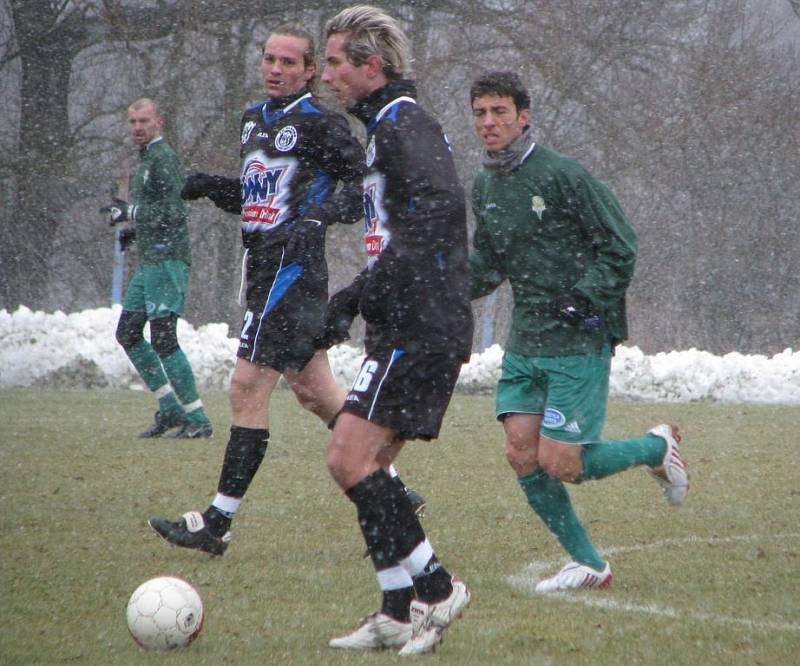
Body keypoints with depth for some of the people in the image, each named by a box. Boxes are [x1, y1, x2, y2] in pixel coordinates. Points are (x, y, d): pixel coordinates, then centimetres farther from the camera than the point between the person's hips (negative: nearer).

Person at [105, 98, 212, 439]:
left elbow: (175, 211, -20)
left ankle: (198, 419, -8)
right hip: (149, 261, 11)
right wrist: (132, 228, 14)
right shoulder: (146, 159, 19)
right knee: (128, 333, 13)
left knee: (163, 340, -13)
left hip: (167, 258, -11)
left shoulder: (164, 158, -12)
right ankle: (170, 408, 17)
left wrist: (130, 213, -15)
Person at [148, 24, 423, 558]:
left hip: (291, 268, -10)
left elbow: (364, 182, -12)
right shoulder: (255, 119, 17)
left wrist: (318, 216, -25)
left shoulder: (318, 122, -9)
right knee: (314, 389, 14)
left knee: (247, 389, -10)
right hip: (265, 267, 10)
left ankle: (218, 524, -6)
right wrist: (212, 186, 9)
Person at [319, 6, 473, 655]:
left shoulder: (403, 124, -10)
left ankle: (435, 587, -8)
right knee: (365, 464, 10)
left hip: (418, 328, -11)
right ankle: (399, 614, 11)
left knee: (349, 458, -13)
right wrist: (353, 296, 28)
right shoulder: (388, 126, 22)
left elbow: (444, 207, -26)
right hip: (414, 328, 11)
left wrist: (373, 284, -26)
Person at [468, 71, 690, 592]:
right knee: (522, 456, -2)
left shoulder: (562, 174, -12)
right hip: (524, 344, 7)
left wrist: (584, 301, -18)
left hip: (580, 341, -7)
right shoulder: (484, 188, 10)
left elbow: (620, 246, -10)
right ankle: (588, 564, 12)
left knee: (557, 463, -9)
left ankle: (658, 447, 18)